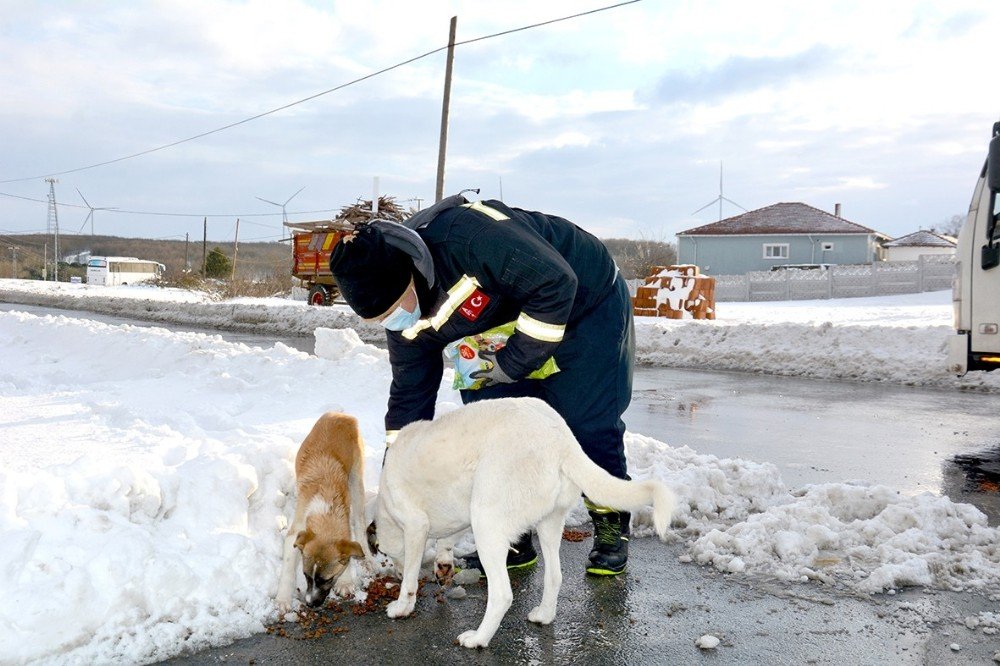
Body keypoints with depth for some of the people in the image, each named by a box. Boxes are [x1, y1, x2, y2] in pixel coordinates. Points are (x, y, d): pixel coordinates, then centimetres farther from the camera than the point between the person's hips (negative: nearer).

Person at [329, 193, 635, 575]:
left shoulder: (468, 236, -39)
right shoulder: (406, 322, -12)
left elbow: (555, 284, -34)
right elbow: (409, 395, -1)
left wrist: (514, 362, -27)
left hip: (588, 304, -6)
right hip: (505, 331, 7)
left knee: (590, 425, -6)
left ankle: (611, 529, 16)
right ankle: (513, 539, 11)